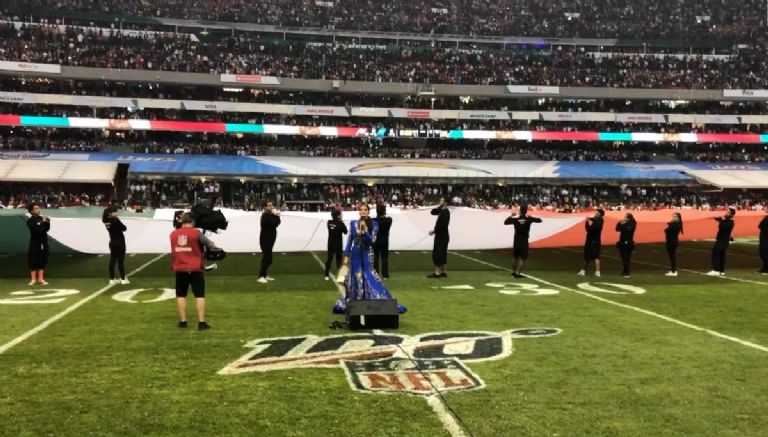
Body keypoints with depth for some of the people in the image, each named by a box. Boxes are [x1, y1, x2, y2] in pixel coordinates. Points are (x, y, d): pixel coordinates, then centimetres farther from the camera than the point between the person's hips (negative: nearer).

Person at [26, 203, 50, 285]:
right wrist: (43, 222, -18)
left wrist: (48, 222, -8)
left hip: (43, 242, 5)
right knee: (33, 261, 1)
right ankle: (33, 279, 11)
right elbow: (38, 230, -22)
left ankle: (40, 279, 16)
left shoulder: (41, 218, 4)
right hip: (35, 243, -5)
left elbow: (46, 229, 7)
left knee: (42, 261, 9)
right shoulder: (30, 221, -12)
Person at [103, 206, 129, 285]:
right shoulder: (115, 220, -18)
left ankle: (112, 279, 13)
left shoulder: (106, 221, 3)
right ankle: (123, 279, 4)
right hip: (119, 242, -7)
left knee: (112, 260, 9)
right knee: (120, 261, -1)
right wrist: (122, 227, 7)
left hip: (112, 242, 7)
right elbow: (124, 228, -11)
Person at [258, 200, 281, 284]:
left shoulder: (270, 215, 15)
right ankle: (261, 277, -17)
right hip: (265, 241, -10)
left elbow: (277, 223, 9)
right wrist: (276, 215, -10)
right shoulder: (265, 216, -16)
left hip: (269, 240, 10)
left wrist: (276, 216, -6)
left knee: (267, 258, 15)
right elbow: (275, 223, -25)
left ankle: (264, 275, 23)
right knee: (267, 259, -15)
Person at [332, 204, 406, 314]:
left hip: (367, 255, -2)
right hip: (355, 255, 2)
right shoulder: (353, 223, 2)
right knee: (356, 281, 7)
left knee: (370, 280, -6)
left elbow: (372, 241, -12)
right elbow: (349, 241, 5)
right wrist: (346, 256, 1)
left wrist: (365, 230, -24)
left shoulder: (373, 224, -4)